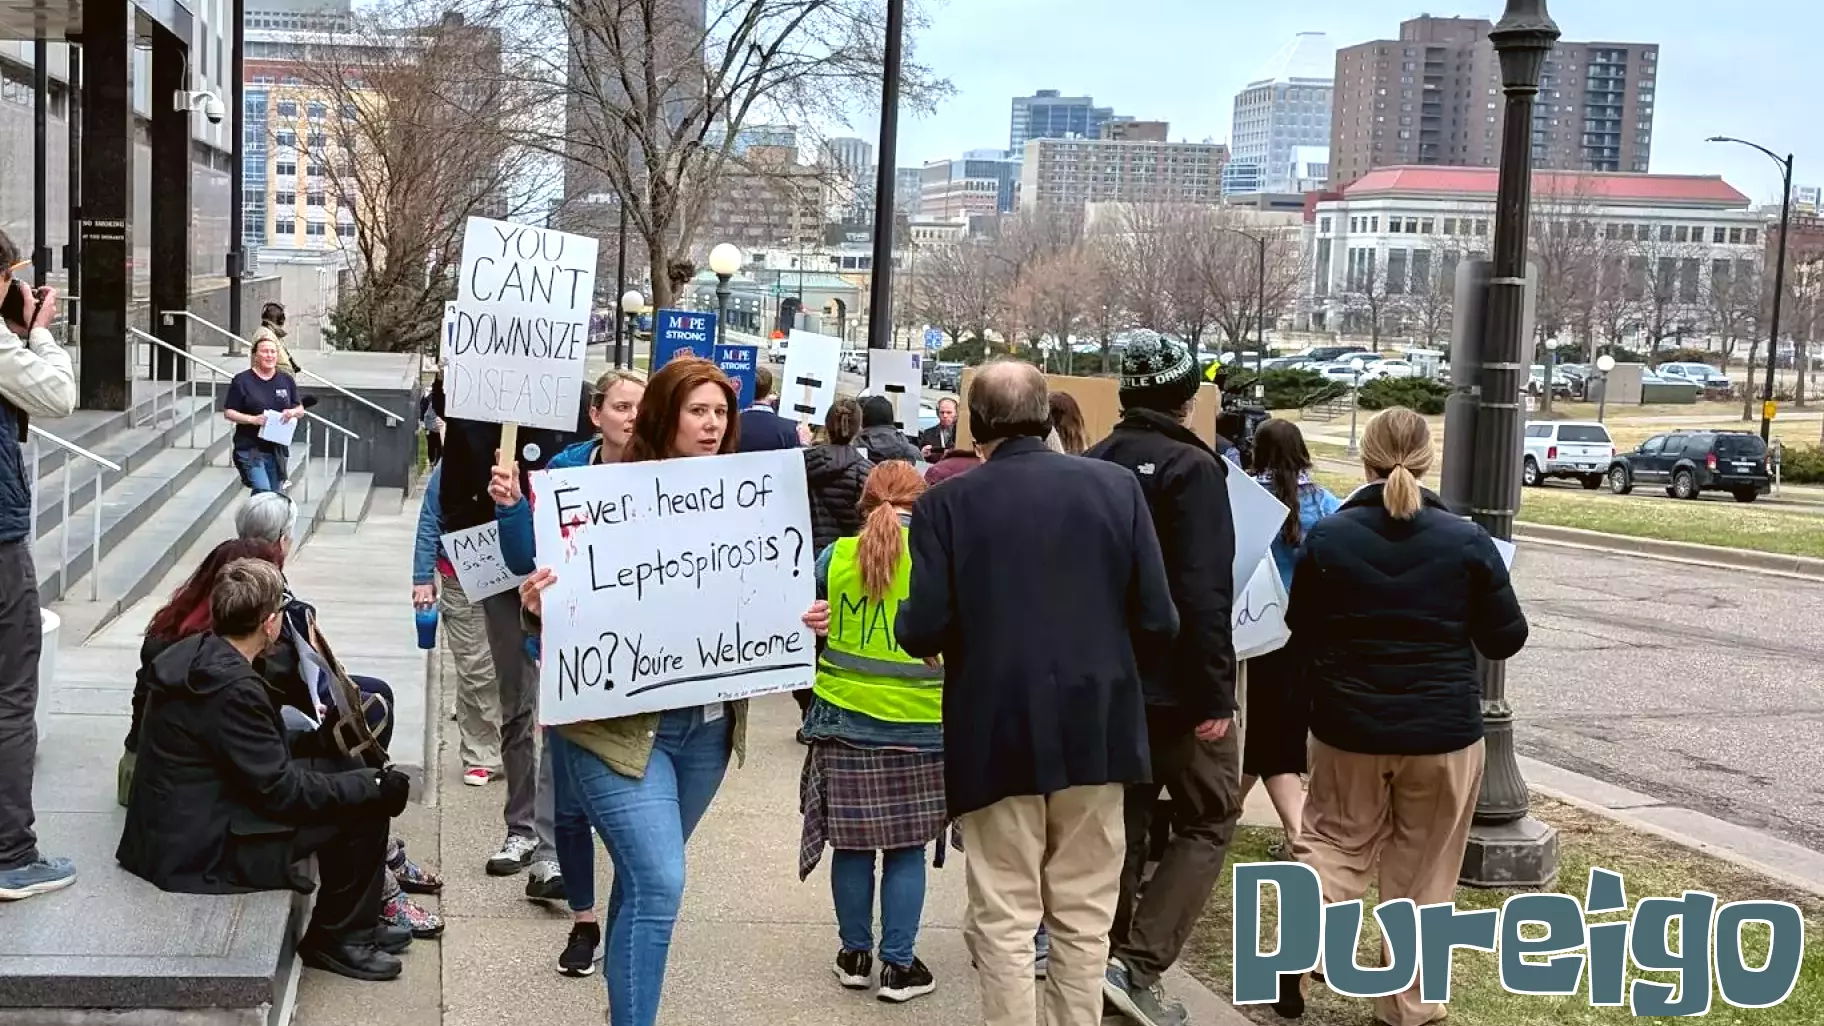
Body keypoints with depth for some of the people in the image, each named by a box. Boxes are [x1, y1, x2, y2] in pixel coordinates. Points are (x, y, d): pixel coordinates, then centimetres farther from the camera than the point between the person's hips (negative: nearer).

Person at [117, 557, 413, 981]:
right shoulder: (233, 688, -27)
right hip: (202, 850, -10)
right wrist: (375, 786, -12)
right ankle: (338, 937, 8)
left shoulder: (194, 654, 3)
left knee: (339, 774, 17)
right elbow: (283, 791, -21)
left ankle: (355, 924, 25)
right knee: (366, 807, -8)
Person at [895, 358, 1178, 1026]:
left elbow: (923, 631, -13)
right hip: (1096, 726, 2)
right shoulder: (1116, 486, -2)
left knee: (1004, 921, 6)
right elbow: (1158, 622, -4)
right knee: (1083, 917, 13)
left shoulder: (946, 503, -8)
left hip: (998, 733, -2)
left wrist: (911, 628, 10)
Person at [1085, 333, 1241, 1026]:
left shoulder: (1095, 464, 7)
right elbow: (1204, 592, -21)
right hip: (1176, 684, -7)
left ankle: (1107, 958, 18)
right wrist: (1215, 692, -18)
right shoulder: (1192, 468, -15)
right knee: (1208, 821, 5)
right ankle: (1138, 964, -7)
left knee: (1122, 824, 15)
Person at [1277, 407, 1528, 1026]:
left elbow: (1301, 635, 4)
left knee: (1335, 842, 18)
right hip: (1444, 729, -1)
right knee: (1422, 875, 11)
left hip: (1349, 725, 1)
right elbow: (1506, 639, -1)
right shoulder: (1467, 541, -9)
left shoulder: (1327, 538, -7)